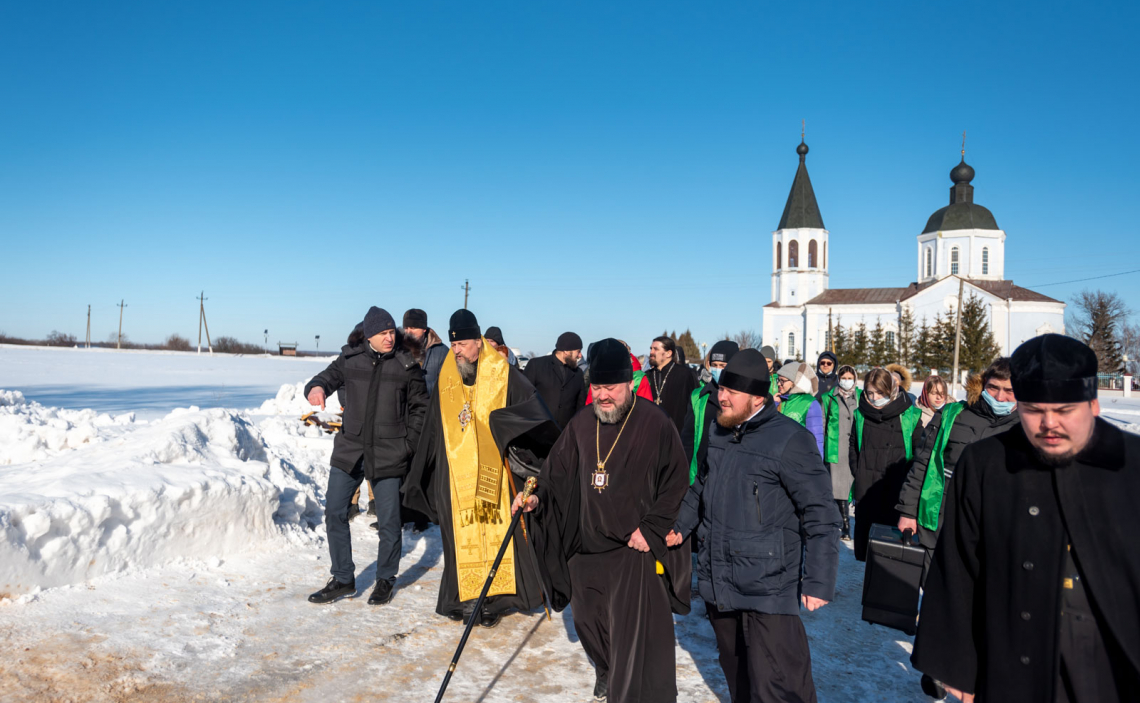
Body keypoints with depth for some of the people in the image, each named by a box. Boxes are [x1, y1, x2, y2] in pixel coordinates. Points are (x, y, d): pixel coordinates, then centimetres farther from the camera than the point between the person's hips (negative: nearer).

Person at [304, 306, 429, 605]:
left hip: (388, 454, -2)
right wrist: (316, 388, -21)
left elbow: (420, 407, 5)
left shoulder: (407, 366, -1)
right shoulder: (350, 359, 3)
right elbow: (328, 377, 3)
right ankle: (343, 579, 20)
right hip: (349, 450, 3)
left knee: (388, 521, 3)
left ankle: (385, 579, 24)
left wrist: (408, 443, -2)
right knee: (334, 512, 4)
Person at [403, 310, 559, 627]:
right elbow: (432, 432, 18)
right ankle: (464, 597, 16)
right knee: (461, 536, 5)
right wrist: (421, 479, 20)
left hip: (494, 472, -3)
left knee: (497, 534, -1)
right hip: (455, 476, 3)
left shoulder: (504, 375, -3)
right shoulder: (445, 380, 10)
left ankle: (493, 599, 11)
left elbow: (536, 416, -5)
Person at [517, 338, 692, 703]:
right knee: (587, 617, 18)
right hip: (586, 543, 6)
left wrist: (652, 529, -12)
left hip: (636, 547, -5)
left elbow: (676, 484, -8)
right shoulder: (582, 423, 4)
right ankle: (607, 671, 46)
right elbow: (558, 470, 13)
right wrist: (537, 496, -5)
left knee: (631, 629, -4)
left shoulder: (655, 423, -11)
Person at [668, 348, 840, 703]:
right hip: (718, 584, 7)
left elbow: (820, 516, -14)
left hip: (768, 590, -7)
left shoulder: (788, 439, -15)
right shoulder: (717, 431, 7)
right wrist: (681, 526, 14)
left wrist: (819, 581, -15)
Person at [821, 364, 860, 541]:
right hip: (835, 449, 0)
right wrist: (819, 448, 5)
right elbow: (821, 425, 11)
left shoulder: (861, 397, 10)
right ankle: (845, 526, 6)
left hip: (856, 449, 1)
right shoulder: (829, 398, 8)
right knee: (838, 487, -3)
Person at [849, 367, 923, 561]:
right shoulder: (861, 413, 5)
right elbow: (853, 445, 19)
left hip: (896, 489, -3)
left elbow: (920, 450, 4)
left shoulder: (910, 415, -4)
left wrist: (906, 477, -1)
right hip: (865, 490, 3)